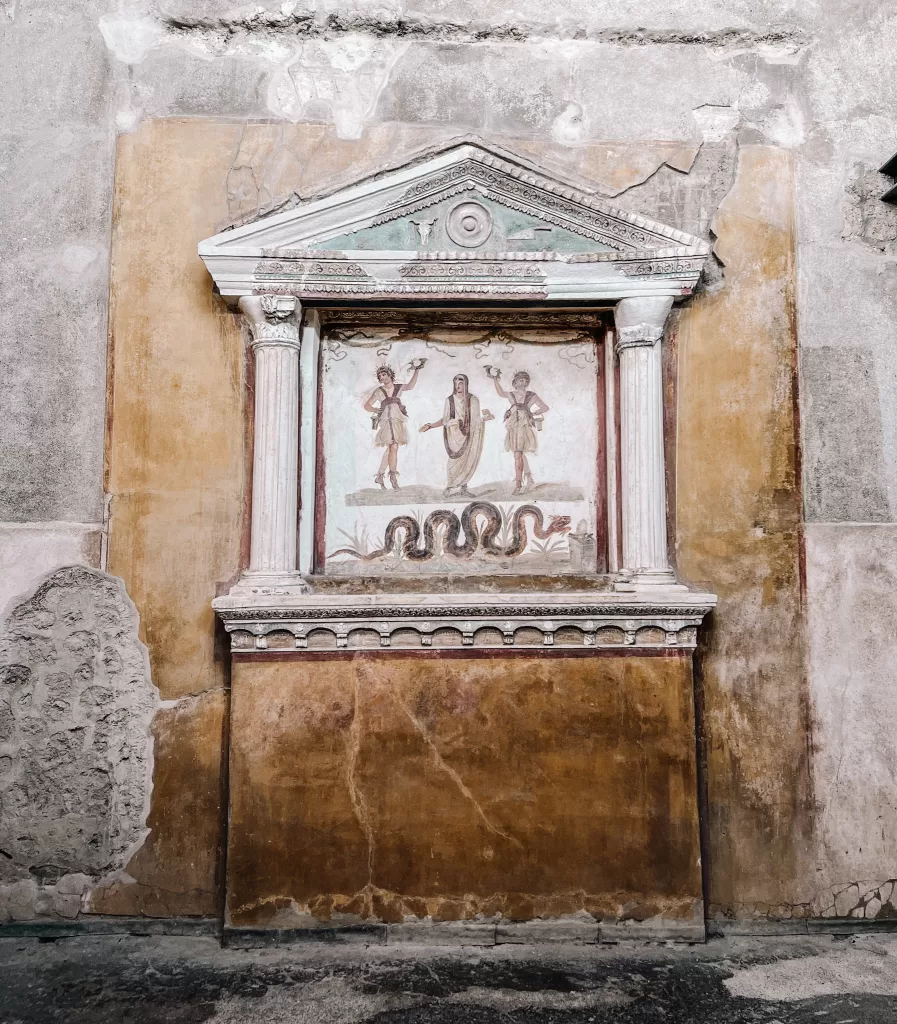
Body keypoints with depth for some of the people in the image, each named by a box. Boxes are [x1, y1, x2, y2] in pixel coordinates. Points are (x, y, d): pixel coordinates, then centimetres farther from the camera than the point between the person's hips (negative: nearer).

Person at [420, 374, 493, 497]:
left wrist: (485, 418, -13)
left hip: (468, 435, 1)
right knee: (455, 461, -7)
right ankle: (451, 488, 4)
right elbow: (444, 420, 6)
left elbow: (476, 419, 5)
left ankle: (463, 487, 10)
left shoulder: (473, 400, 3)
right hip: (455, 435, -1)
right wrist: (430, 426, -3)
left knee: (468, 461, 0)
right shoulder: (449, 400, 3)